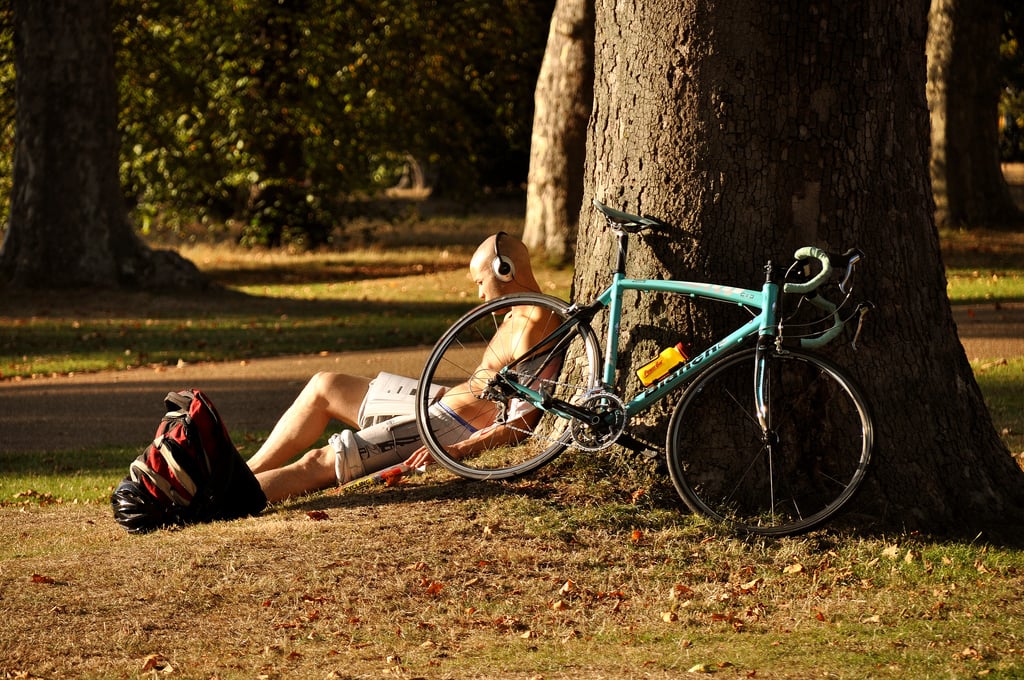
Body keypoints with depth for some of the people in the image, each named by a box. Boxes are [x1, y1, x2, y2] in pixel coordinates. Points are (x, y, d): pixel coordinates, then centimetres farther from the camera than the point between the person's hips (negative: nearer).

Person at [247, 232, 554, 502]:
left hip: (450, 426, -11)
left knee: (316, 463, -13)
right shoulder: (517, 318, 10)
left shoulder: (529, 328, -22)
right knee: (323, 386, 19)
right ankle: (249, 472, 19)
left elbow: (524, 421, -30)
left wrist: (458, 449, -35)